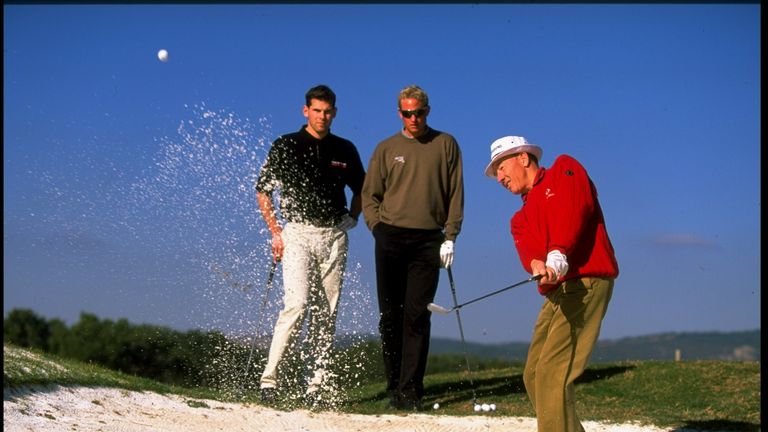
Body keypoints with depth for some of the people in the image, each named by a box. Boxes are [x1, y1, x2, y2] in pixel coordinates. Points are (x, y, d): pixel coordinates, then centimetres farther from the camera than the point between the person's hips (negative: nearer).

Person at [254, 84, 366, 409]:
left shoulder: (345, 150, 12)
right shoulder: (285, 146, 3)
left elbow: (360, 191, 25)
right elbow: (262, 191, 6)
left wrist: (352, 218, 9)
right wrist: (275, 232, -2)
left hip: (334, 235, 3)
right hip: (297, 232, -3)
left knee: (326, 313, 2)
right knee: (297, 302, -19)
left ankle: (318, 385, 6)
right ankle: (269, 376, -14)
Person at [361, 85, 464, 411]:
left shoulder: (446, 145, 9)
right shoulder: (386, 149, 12)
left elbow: (455, 195, 7)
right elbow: (370, 194, 13)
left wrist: (450, 237, -1)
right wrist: (378, 228, -1)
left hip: (428, 241, -1)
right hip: (390, 239, 2)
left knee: (417, 316, -8)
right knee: (390, 315, 1)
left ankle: (411, 390, -8)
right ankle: (394, 385, 8)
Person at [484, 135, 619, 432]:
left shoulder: (564, 169, 9)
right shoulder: (521, 218, 25)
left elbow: (573, 210, -11)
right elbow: (528, 248, 2)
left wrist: (558, 256, -26)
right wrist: (538, 265, -23)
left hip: (586, 283, -8)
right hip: (557, 293, 8)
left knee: (551, 374, -17)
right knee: (533, 376, 8)